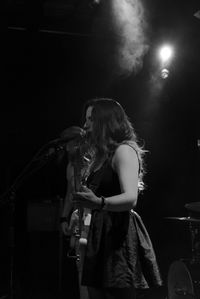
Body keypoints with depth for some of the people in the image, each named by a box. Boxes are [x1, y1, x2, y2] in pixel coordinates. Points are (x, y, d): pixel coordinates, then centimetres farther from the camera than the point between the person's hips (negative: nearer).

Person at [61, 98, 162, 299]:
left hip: (120, 237, -9)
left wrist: (98, 203, -39)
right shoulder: (100, 157, 19)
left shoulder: (124, 151, -8)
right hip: (99, 237, 9)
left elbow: (130, 199, -23)